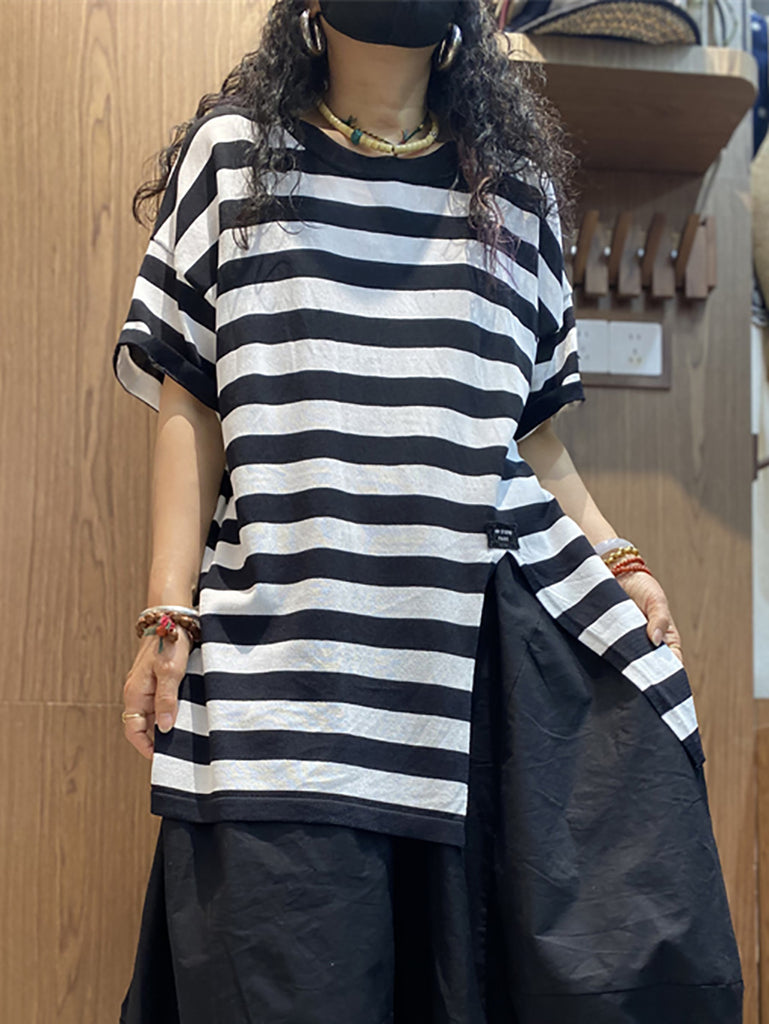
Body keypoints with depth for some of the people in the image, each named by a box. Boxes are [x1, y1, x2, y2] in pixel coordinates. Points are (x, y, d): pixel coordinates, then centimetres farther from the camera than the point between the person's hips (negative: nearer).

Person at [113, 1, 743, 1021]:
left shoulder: (516, 184, 19)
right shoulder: (234, 154, 13)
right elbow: (189, 405, 8)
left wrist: (613, 556, 8)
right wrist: (168, 617, -1)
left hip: (514, 616, 2)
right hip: (298, 627, -2)